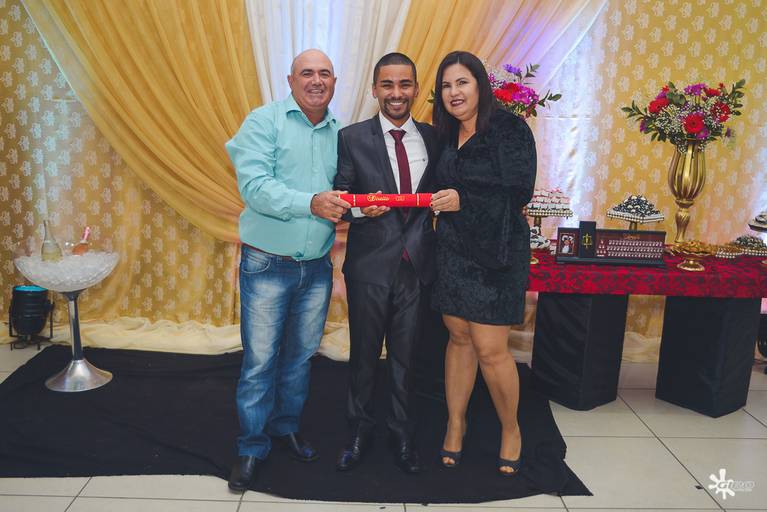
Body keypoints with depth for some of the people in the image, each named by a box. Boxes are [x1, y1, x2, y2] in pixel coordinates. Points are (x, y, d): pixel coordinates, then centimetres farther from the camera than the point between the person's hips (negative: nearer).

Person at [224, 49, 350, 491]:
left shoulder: (340, 132, 8)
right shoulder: (264, 121, -6)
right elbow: (254, 185, -17)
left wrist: (347, 204, -8)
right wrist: (311, 203, -28)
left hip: (317, 267, 4)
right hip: (268, 266, -4)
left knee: (301, 355, 17)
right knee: (260, 360, 4)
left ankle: (287, 426, 37)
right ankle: (253, 446, 22)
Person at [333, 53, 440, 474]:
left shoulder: (432, 138, 5)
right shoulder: (352, 138, -2)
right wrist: (364, 207, -20)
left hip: (417, 265, 2)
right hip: (370, 265, -1)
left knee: (405, 356, 14)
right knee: (364, 355, 13)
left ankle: (402, 435, 33)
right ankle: (360, 432, 34)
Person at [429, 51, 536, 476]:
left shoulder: (509, 129, -7)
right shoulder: (445, 137, 11)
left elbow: (519, 192, -15)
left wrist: (464, 200, -22)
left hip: (495, 253, -5)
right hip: (452, 250, 5)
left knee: (490, 349, -3)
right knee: (459, 338, 11)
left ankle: (510, 429, 21)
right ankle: (455, 424, 26)